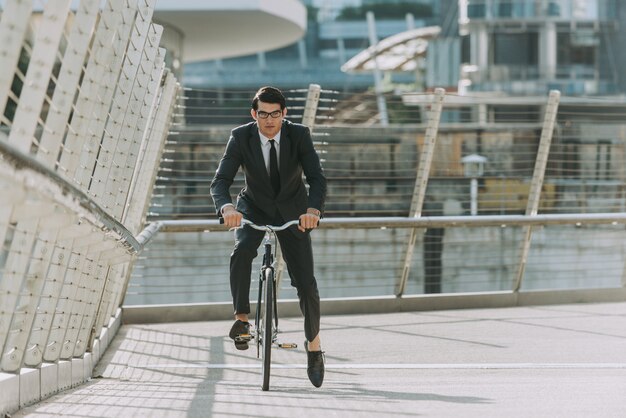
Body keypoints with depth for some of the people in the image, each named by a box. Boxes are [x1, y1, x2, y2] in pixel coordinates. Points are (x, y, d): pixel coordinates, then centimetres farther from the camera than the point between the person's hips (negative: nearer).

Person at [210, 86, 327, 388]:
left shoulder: (299, 135, -19)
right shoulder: (241, 137, -19)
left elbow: (317, 178, -28)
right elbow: (220, 181, -26)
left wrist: (313, 209, -49)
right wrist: (226, 207, -49)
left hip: (292, 212, 0)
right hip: (254, 207, 0)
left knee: (306, 283, -5)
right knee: (242, 251, -34)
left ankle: (313, 344, 17)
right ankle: (241, 318, -24)